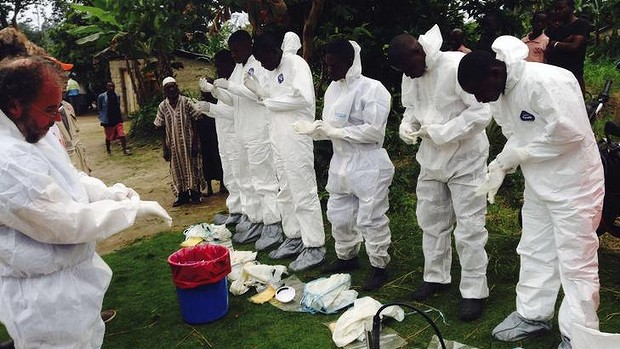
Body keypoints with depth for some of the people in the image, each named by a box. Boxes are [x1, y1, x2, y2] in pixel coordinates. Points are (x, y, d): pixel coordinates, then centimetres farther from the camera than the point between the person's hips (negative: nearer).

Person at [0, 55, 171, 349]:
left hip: (69, 275, 9)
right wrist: (135, 208, -16)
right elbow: (68, 223, -26)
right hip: (45, 299, -9)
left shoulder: (37, 135, 1)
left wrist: (109, 192, -4)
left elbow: (71, 178, 15)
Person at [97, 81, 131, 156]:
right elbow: (99, 109, -1)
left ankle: (125, 150, -14)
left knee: (122, 135, -12)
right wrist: (102, 120, -6)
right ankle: (108, 150, 31)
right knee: (108, 137, 12)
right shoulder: (102, 97, -4)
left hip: (117, 120, 2)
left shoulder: (117, 96, 7)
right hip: (108, 121, -2)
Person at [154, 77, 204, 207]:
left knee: (191, 166, 5)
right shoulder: (162, 106, 0)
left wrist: (195, 142, -10)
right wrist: (165, 146, 2)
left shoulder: (186, 102, -6)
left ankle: (195, 194, 17)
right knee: (177, 169, 9)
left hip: (188, 142, -2)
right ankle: (182, 195, 21)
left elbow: (197, 119, -6)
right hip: (173, 145, 2)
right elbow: (159, 127, 4)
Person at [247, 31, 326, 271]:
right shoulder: (272, 71, 15)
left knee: (303, 192, -5)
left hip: (296, 138, -9)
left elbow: (304, 97, -25)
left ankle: (314, 247, 4)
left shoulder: (296, 64, -11)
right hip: (278, 138, 9)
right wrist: (258, 90, 3)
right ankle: (294, 238, 27)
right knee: (285, 192, 15)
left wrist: (272, 102, -14)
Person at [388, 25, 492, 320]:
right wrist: (407, 126, -7)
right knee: (431, 220, 15)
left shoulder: (457, 65, -22)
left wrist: (439, 132, -24)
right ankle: (436, 276, 33)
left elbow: (481, 113, -23)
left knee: (468, 227, -1)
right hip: (431, 159, 7)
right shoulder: (410, 77, 0)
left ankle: (474, 291, 13)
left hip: (464, 159, -7)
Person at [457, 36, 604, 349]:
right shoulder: (501, 93, 1)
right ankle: (532, 316, 33)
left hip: (573, 185, -8)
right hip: (538, 185, 9)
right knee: (535, 253, 17)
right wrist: (499, 166, -7)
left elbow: (569, 131, -29)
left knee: (576, 262, 3)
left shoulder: (546, 81, -26)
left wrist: (521, 153, -21)